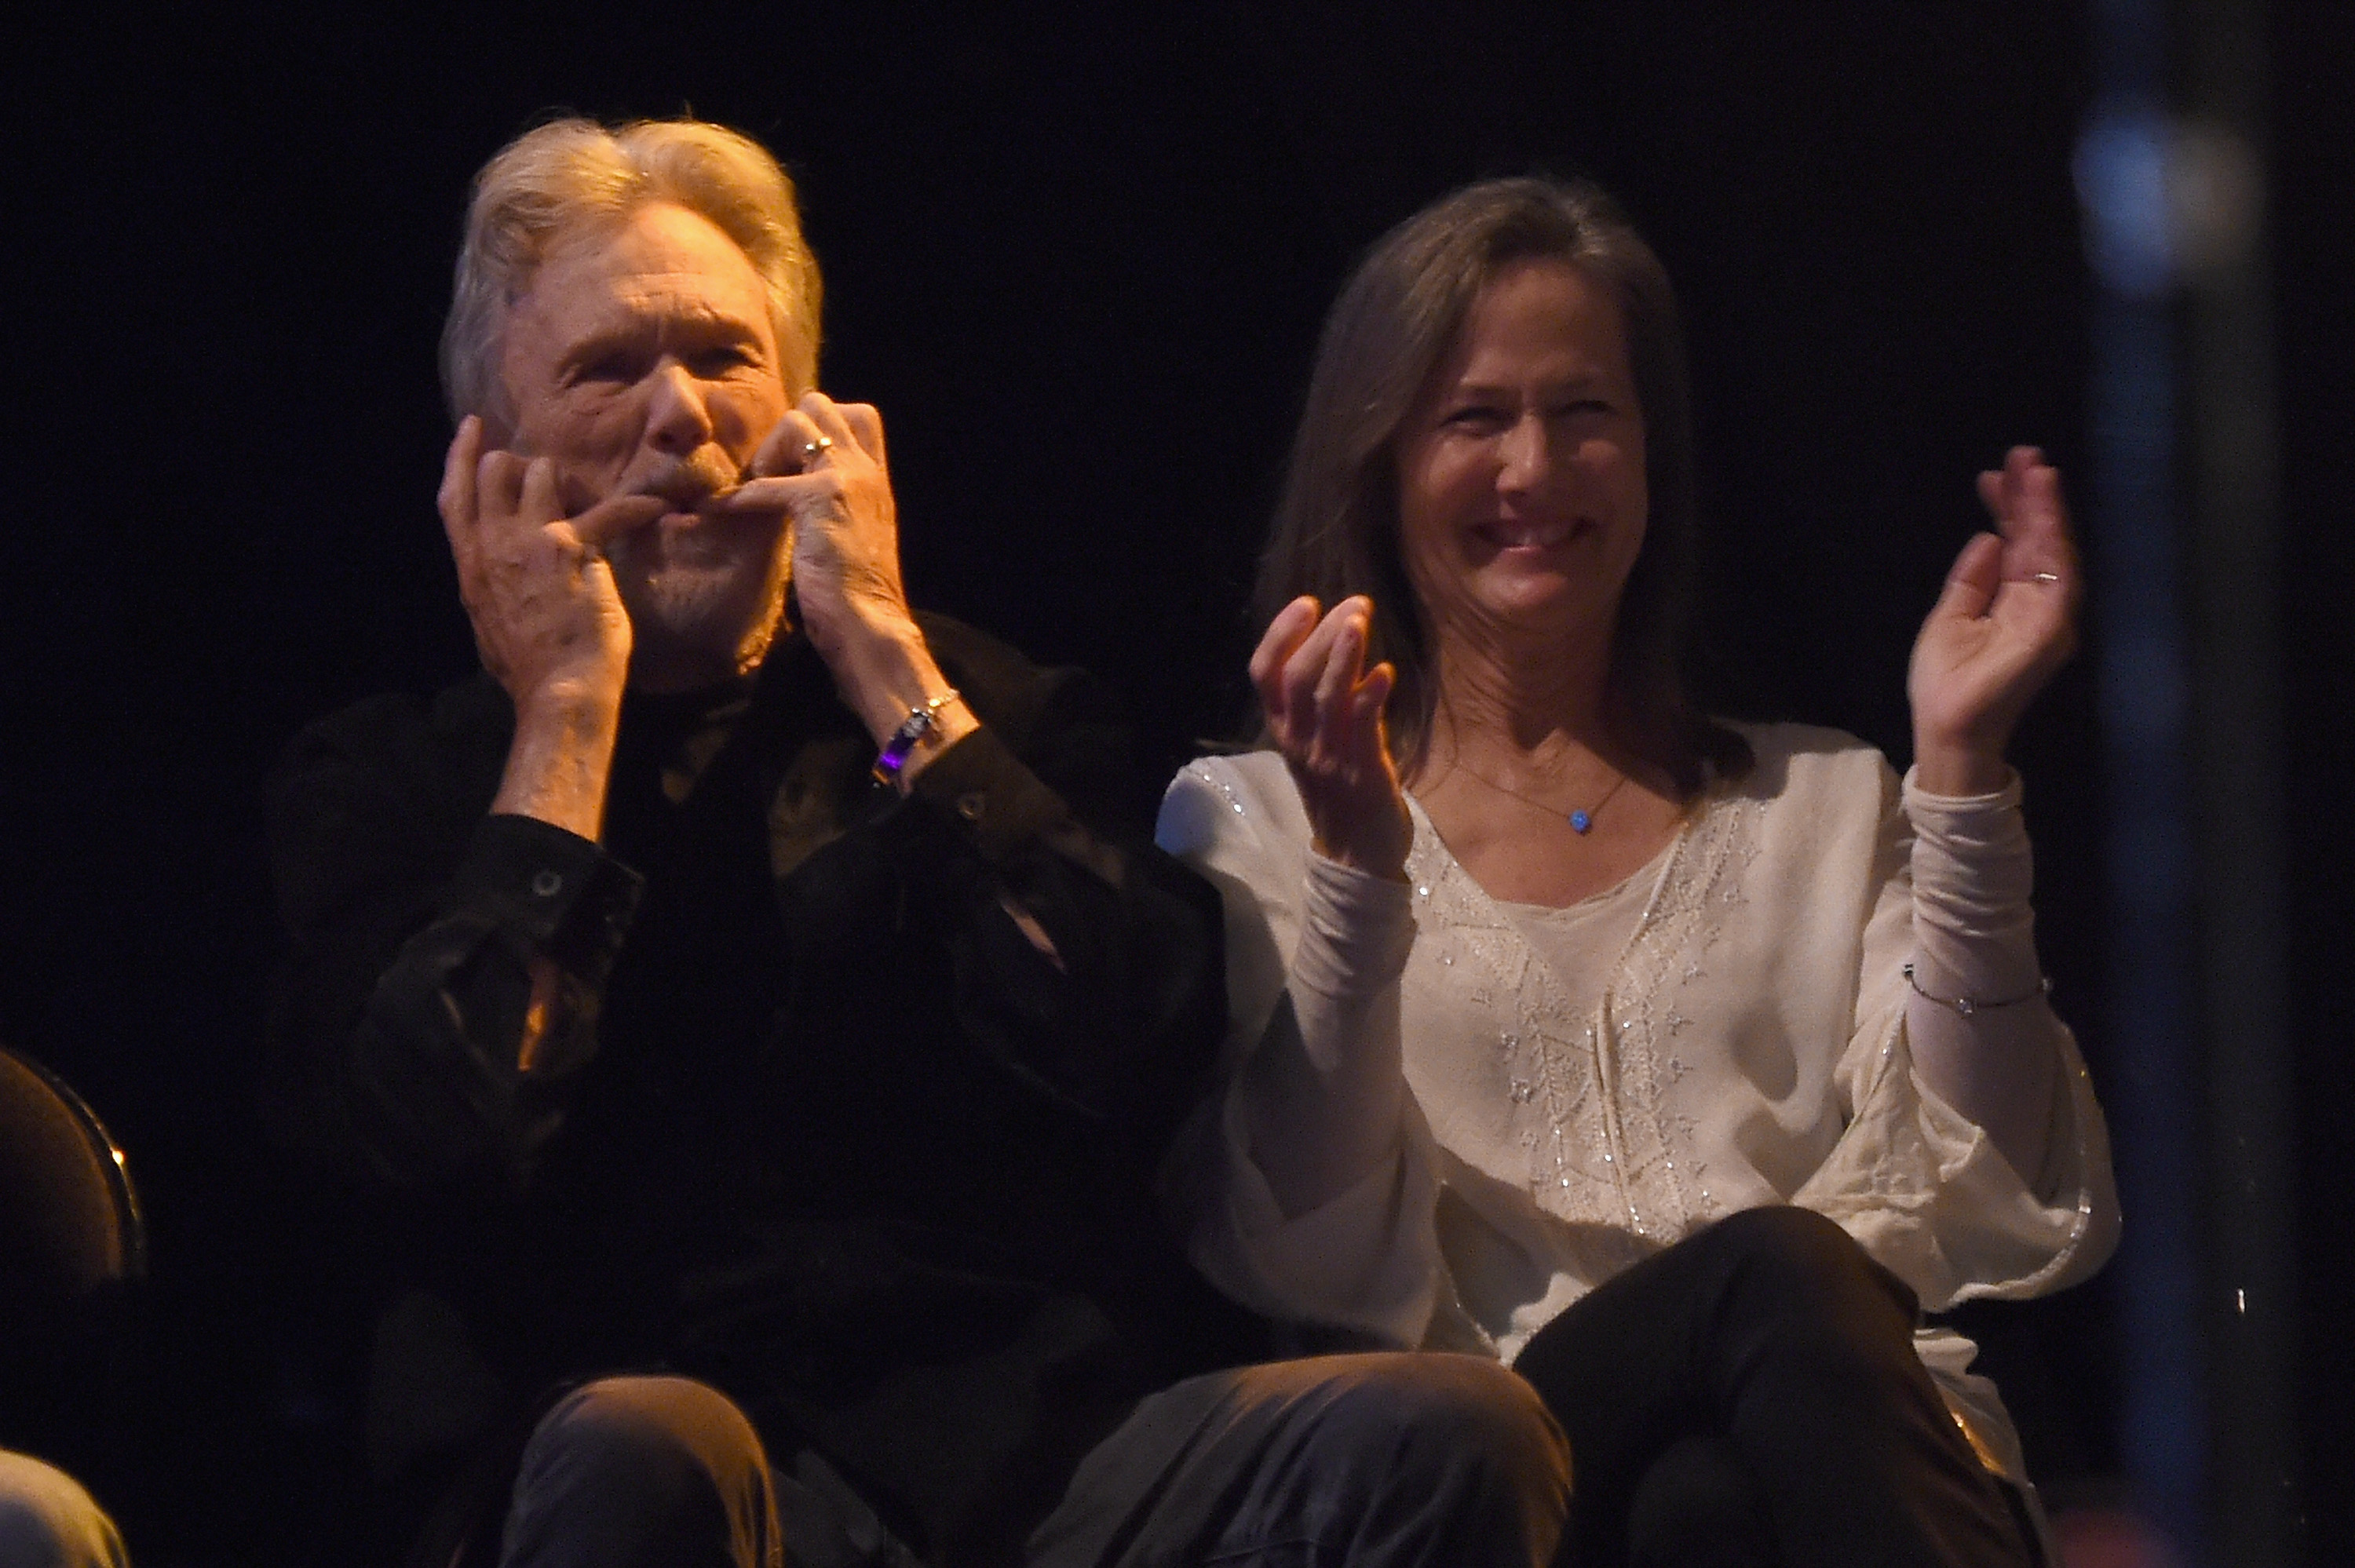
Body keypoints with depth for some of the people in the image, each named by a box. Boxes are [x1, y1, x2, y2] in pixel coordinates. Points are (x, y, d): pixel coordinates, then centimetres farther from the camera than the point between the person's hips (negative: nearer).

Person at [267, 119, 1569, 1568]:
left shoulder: (1006, 714, 19)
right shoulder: (389, 783, 15)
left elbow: (1140, 1056, -2)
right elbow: (439, 1153, -6)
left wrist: (884, 663, 5)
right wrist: (567, 710, 4)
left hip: (1054, 1436, 3)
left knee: (1455, 1436, -27)